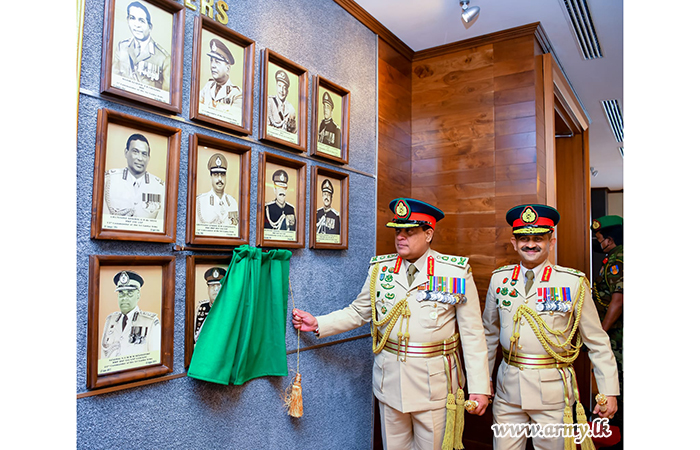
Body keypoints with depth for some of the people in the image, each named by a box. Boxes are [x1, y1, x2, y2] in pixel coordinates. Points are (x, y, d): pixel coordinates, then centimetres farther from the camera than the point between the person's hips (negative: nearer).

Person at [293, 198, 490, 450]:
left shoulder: (457, 272, -6)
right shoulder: (380, 269, 2)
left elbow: (472, 334, -6)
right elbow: (358, 313, 9)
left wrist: (479, 387, -8)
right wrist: (317, 324, -1)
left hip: (435, 381, -2)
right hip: (389, 379, 3)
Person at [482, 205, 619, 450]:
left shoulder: (573, 283, -6)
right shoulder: (499, 279, 2)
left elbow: (597, 342, 0)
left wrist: (609, 392, -2)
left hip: (552, 390, -2)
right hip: (508, 387, 3)